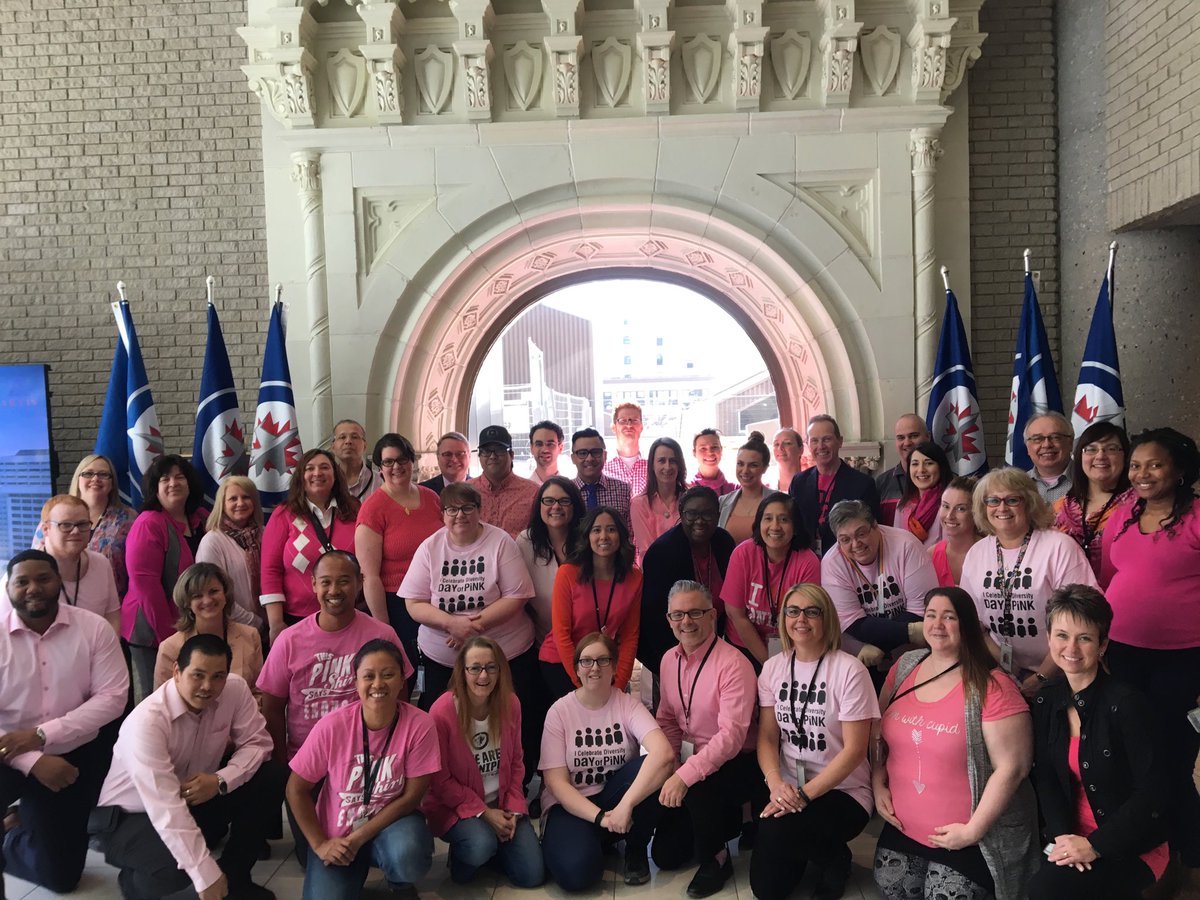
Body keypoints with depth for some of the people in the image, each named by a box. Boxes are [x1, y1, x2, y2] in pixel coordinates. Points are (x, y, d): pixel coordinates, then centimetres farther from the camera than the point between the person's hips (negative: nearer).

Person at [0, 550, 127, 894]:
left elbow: (112, 697, -13)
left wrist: (41, 734, -22)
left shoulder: (93, 628, -10)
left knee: (60, 875, 11)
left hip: (77, 755, 1)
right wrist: (33, 761, -25)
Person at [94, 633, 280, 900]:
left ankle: (234, 878, 4)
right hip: (131, 816, -5)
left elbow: (257, 742, -8)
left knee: (267, 781, -14)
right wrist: (205, 876, -37)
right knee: (176, 865, -33)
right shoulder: (147, 721, -33)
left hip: (197, 801, 6)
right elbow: (165, 808, -36)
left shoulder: (235, 689, -17)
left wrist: (221, 780, -29)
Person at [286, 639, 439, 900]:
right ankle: (357, 872, 14)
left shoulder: (420, 725, -19)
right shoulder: (332, 726, -17)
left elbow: (411, 796, -14)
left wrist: (359, 838, -19)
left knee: (408, 857, -33)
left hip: (393, 820, -1)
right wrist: (320, 844, -11)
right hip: (337, 834, 1)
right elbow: (296, 790, -6)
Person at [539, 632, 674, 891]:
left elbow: (664, 753, -27)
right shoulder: (559, 711, -7)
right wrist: (600, 817, -25)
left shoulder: (628, 705, -8)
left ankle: (636, 848, -3)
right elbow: (556, 782, -11)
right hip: (572, 806, -1)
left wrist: (625, 806, -36)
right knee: (576, 871, -31)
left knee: (652, 769, -29)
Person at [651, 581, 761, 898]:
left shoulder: (733, 664, -21)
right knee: (665, 855, 4)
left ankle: (716, 858, -8)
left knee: (696, 786, -37)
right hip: (691, 763, 7)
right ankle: (724, 820, 29)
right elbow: (667, 720, 9)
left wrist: (685, 775, -35)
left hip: (737, 765, -7)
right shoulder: (669, 660, 2)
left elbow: (732, 735, -28)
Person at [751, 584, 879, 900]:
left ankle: (835, 858, 2)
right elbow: (767, 736, 2)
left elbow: (854, 750, -15)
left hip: (841, 791, -4)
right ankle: (804, 855, 27)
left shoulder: (849, 670, -13)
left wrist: (805, 794, -22)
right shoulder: (773, 667, 2)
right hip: (788, 788, 4)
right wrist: (776, 783, -18)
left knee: (775, 832, -30)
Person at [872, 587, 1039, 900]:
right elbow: (879, 730, 12)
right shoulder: (905, 667, 1)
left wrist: (973, 830, -17)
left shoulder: (992, 687, -17)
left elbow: (1012, 767, -17)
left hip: (965, 838, -5)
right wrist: (878, 785, 1)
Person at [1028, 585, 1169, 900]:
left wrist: (1095, 845, -18)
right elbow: (1045, 777, 2)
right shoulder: (1047, 701, 1)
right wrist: (1062, 835, -14)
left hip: (1132, 849, -4)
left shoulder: (1126, 705, -16)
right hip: (1073, 839, 5)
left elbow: (1151, 794, -16)